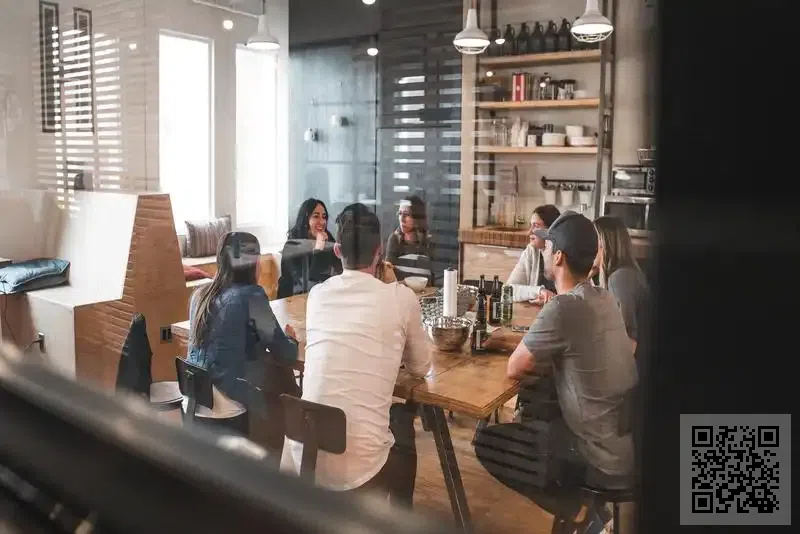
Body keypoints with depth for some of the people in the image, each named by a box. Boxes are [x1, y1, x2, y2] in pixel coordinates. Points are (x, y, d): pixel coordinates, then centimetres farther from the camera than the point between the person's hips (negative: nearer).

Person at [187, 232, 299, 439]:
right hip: (226, 411, -7)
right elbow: (285, 355, -7)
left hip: (193, 405, 7)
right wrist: (290, 339, 13)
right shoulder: (250, 295, -12)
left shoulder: (200, 294, 6)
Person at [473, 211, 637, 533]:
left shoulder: (562, 308, -24)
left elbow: (515, 369, -14)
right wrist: (518, 340, 10)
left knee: (485, 442, 3)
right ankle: (583, 499, 24)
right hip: (630, 444, 8)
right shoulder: (604, 299, 1)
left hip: (605, 461, -8)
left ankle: (573, 506, 9)